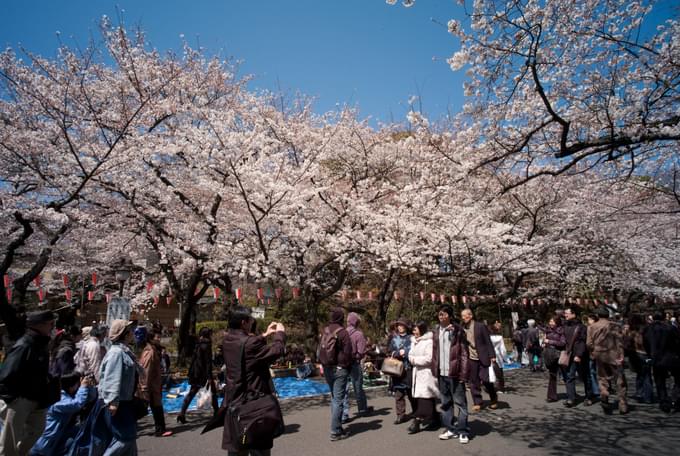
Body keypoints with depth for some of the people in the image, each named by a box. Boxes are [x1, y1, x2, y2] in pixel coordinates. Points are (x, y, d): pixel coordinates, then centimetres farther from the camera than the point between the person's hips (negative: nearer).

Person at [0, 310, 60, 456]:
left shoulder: (40, 344, 3)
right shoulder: (23, 346, -26)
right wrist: (12, 399, -18)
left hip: (35, 399, 9)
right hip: (18, 400, -9)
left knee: (36, 429, 24)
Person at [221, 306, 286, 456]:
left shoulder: (228, 340, 1)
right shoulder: (249, 343, -24)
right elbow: (277, 351, -16)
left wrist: (265, 335, 16)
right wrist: (280, 333, -1)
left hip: (234, 401, 8)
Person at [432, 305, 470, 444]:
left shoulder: (458, 331, -6)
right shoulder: (436, 332, 10)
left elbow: (464, 353, -7)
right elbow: (435, 353, 12)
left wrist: (463, 373, -13)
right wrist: (435, 370, 6)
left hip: (454, 373, -5)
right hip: (441, 373, 5)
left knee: (460, 402, 3)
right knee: (445, 403, 13)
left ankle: (463, 431, 12)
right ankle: (450, 428, 25)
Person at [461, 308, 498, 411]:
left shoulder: (481, 326, -6)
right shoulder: (462, 328, 4)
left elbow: (488, 342, -6)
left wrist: (492, 356, -9)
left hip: (483, 358, -4)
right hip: (470, 359, 4)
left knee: (485, 380, -3)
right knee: (474, 382, 5)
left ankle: (494, 399, 23)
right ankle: (477, 403, 17)